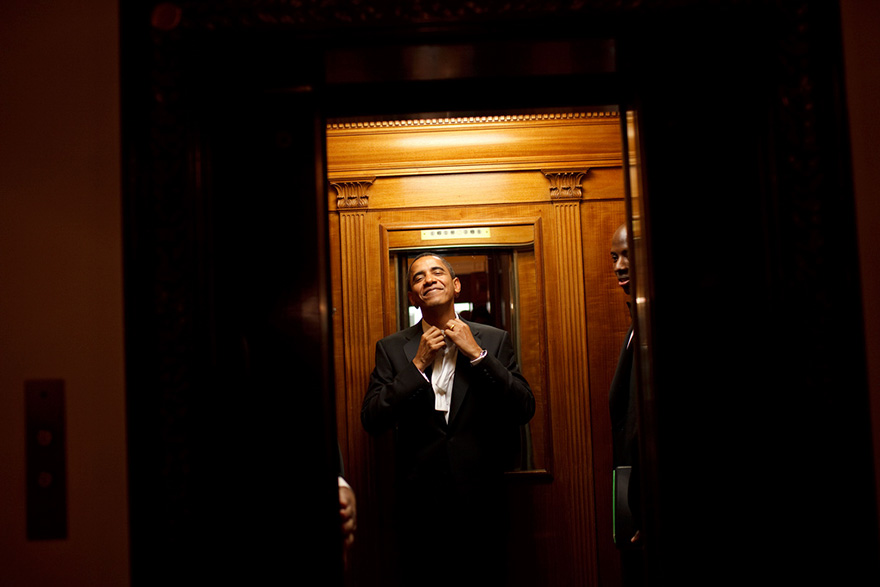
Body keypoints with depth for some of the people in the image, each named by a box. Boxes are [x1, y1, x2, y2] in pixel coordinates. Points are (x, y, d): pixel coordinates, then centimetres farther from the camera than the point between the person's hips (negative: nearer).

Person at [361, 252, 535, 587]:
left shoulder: (494, 340, 2)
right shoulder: (391, 348, 3)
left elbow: (524, 411, -6)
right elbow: (371, 421, -6)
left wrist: (477, 354, -12)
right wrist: (418, 364, -11)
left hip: (481, 500, 0)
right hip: (420, 505, 0)